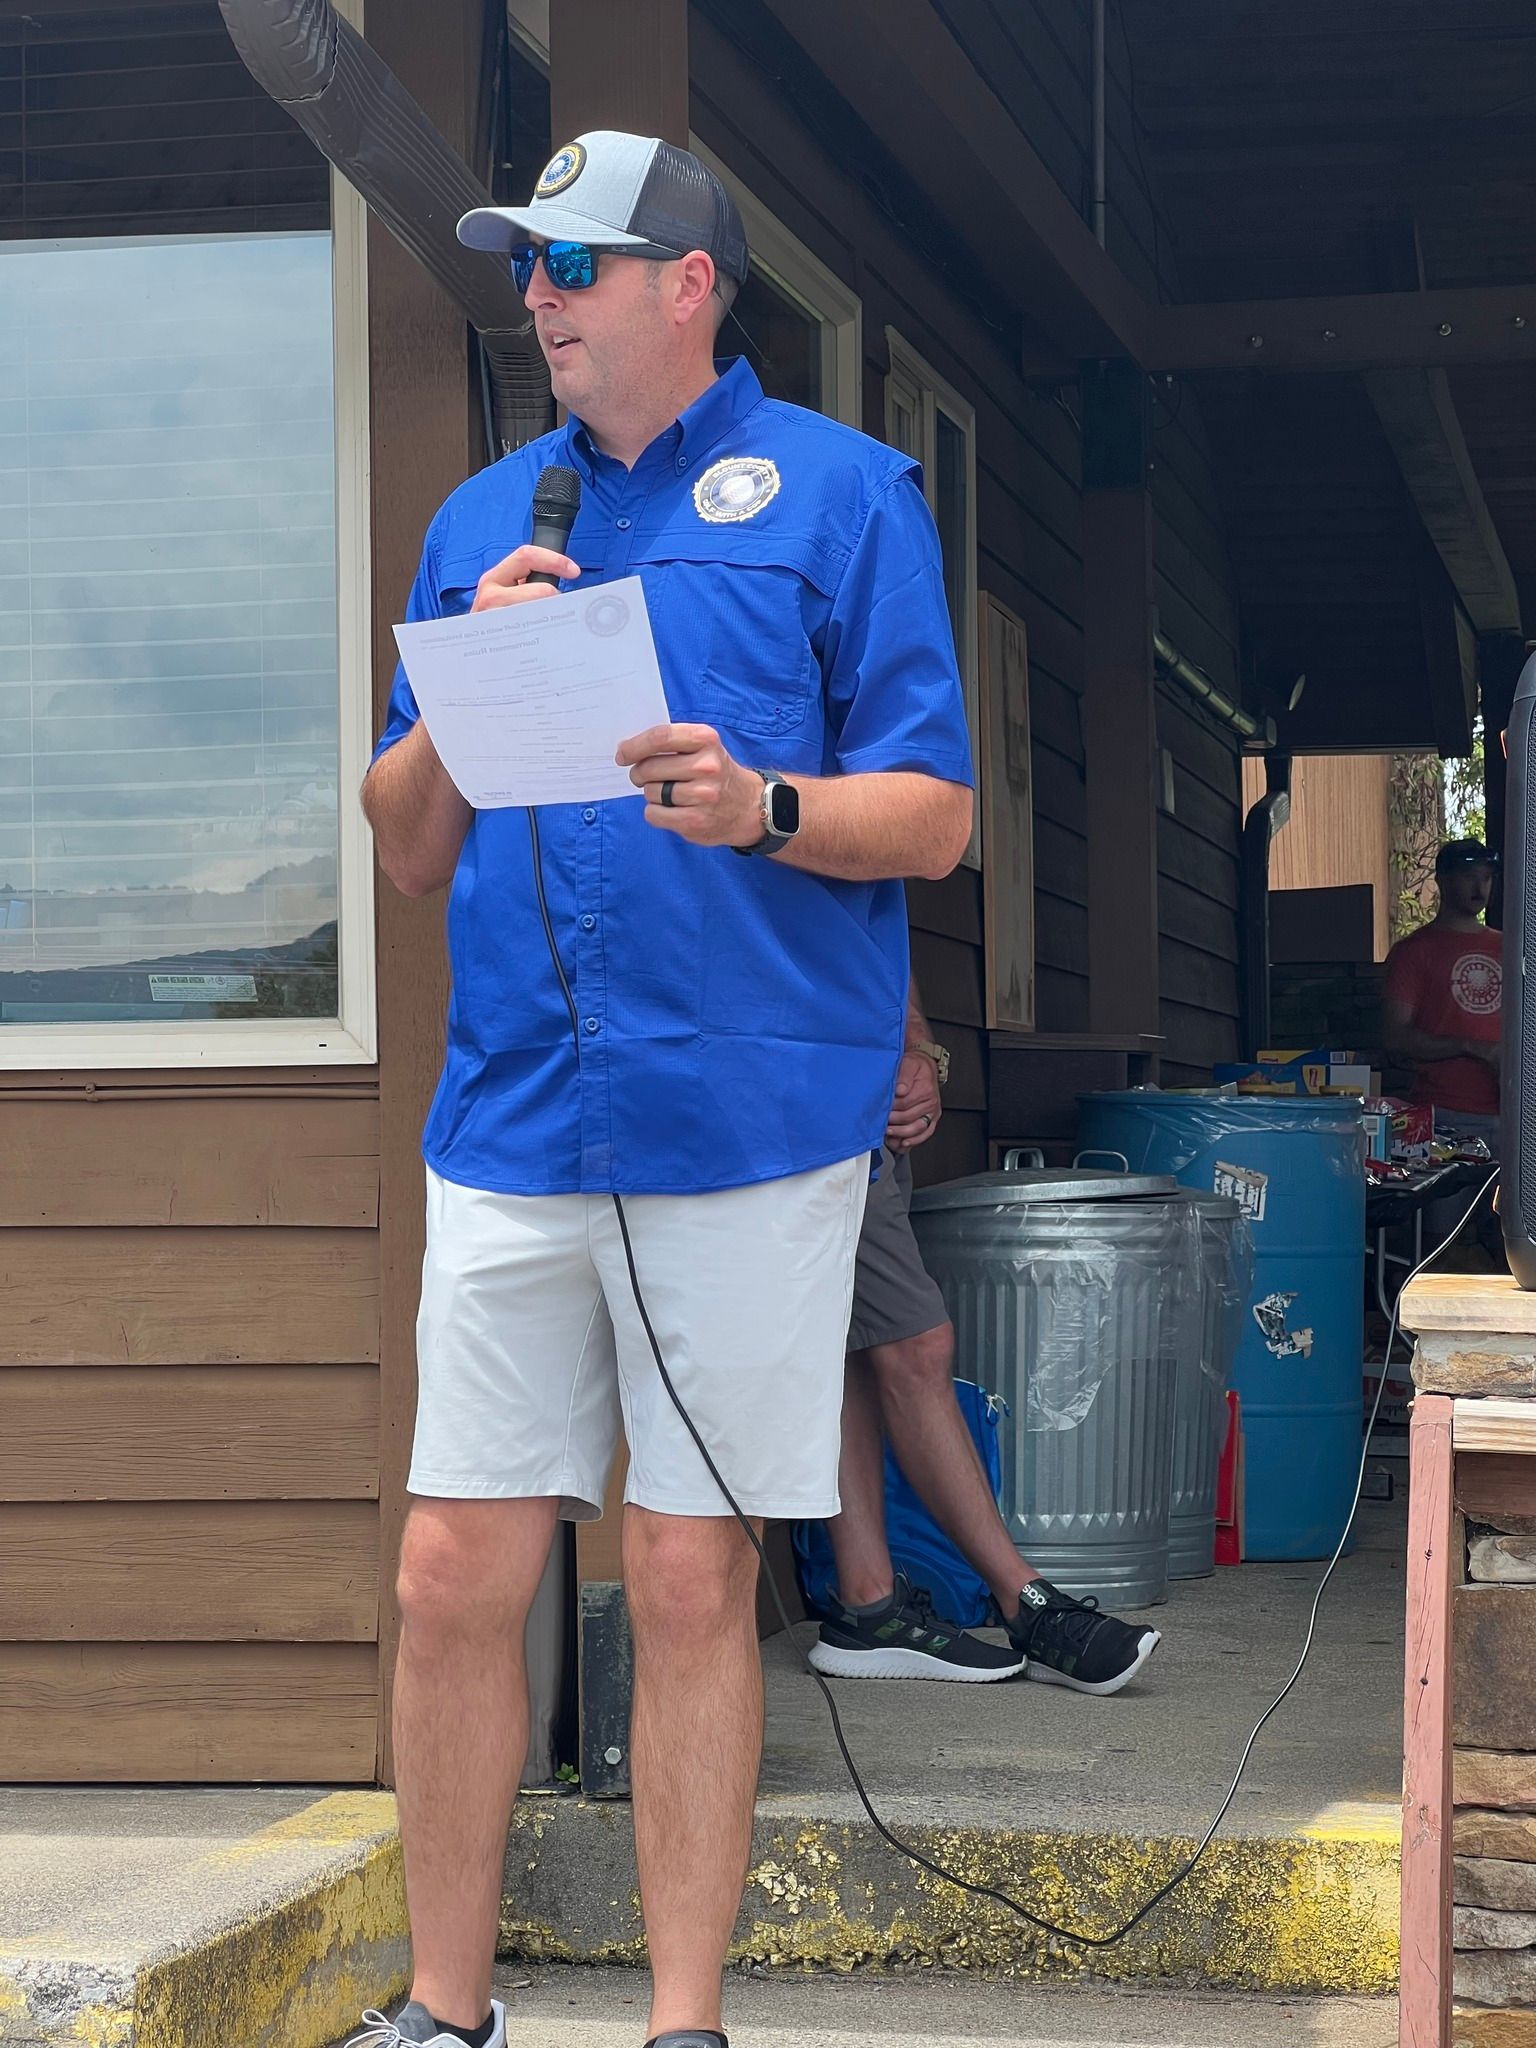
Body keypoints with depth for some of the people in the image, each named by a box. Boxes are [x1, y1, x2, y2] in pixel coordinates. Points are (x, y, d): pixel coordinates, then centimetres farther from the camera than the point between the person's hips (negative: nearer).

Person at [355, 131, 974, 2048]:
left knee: (690, 1584, 2)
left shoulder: (839, 490, 4)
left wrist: (760, 806, -19)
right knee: (454, 1576, 4)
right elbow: (408, 849, 16)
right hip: (513, 1117, 4)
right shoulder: (482, 519, 17)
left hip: (748, 1117, -4)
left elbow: (932, 816, 0)